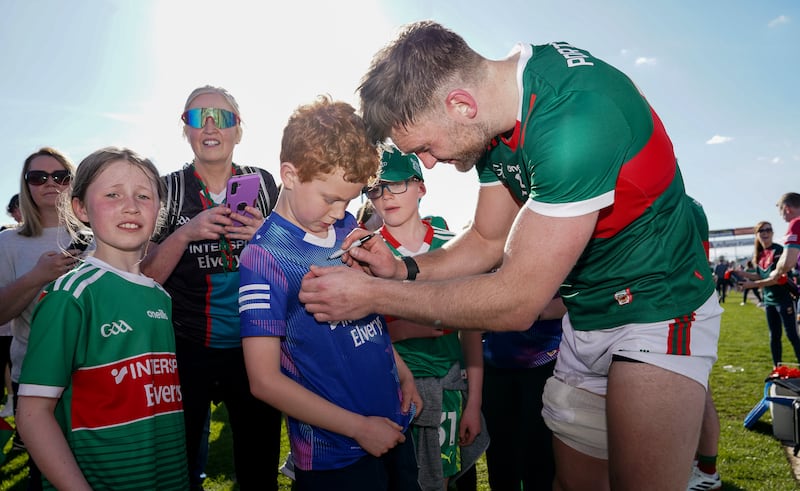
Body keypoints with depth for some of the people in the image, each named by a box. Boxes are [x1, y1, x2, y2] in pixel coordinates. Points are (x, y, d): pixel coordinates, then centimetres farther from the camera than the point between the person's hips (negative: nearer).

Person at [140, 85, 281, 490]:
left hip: (253, 346, 1)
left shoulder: (262, 183, 2)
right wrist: (185, 233, -19)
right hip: (186, 348, -1)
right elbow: (144, 278, -4)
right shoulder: (167, 189, -1)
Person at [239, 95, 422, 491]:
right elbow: (265, 380, -17)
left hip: (395, 428, 6)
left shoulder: (348, 227, 0)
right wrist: (359, 427, -14)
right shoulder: (265, 257, -18)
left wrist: (402, 370, 4)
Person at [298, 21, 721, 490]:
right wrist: (403, 269, -7)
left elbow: (517, 301, -28)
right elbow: (488, 241, 8)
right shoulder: (494, 123, -4)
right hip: (586, 315, 7)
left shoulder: (575, 118, -32)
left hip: (659, 308, -7)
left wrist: (374, 294, -22)